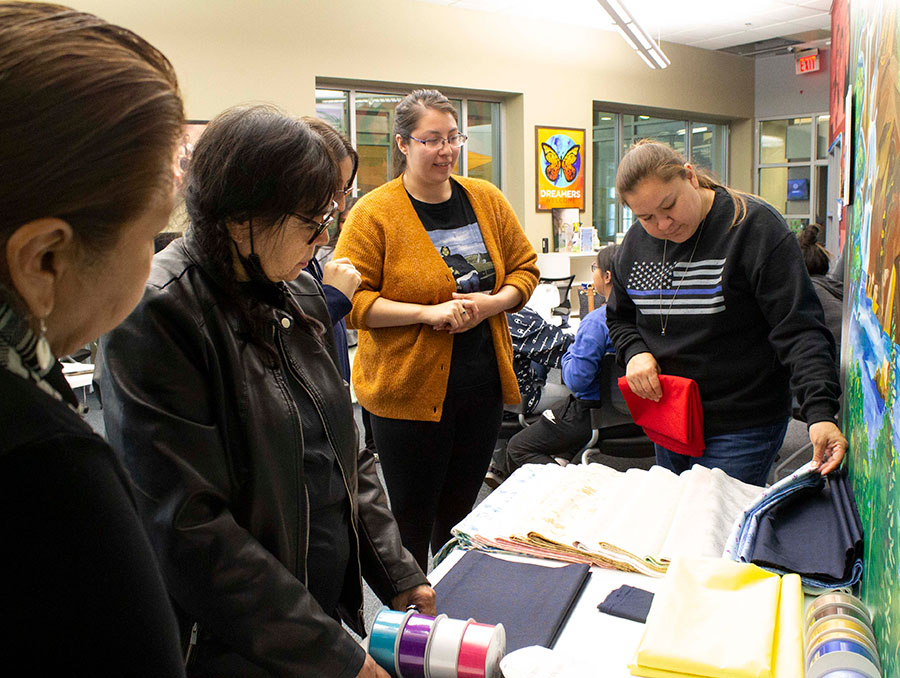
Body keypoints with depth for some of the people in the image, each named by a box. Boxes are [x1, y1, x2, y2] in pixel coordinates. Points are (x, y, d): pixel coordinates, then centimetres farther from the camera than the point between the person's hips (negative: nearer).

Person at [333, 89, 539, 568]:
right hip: (409, 389, -4)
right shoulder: (373, 212, -9)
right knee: (412, 519, 7)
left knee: (460, 512, 18)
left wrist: (492, 302, -8)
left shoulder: (487, 200, 6)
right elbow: (350, 299, -12)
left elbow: (525, 267, 12)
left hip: (483, 385, 5)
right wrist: (429, 313, -21)